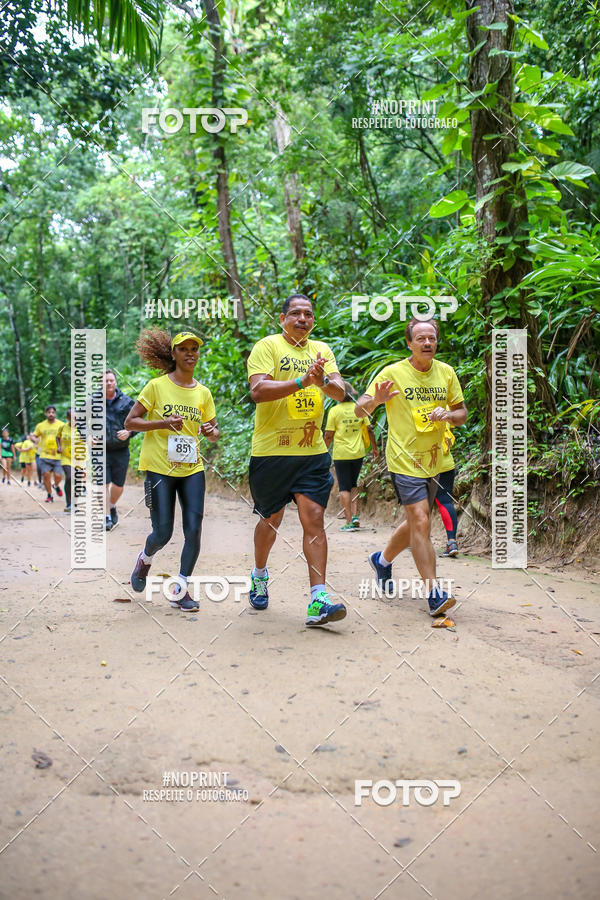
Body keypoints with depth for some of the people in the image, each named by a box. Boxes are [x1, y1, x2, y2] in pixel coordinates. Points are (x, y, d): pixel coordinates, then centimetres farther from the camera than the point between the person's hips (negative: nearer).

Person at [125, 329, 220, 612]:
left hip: (192, 468, 3)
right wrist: (164, 423, -18)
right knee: (163, 533, -3)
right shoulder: (157, 386, -3)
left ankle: (180, 590, 7)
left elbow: (214, 434, 15)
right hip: (159, 468, -3)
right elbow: (130, 422, -4)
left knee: (194, 530, -7)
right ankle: (145, 558, 33)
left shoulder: (203, 393, 8)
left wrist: (211, 431, -10)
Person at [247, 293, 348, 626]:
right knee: (271, 519, 12)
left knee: (314, 519, -7)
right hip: (271, 450, -3)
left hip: (312, 450, 3)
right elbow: (257, 390, -18)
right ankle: (259, 575, 39)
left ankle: (318, 601, -8)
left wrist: (324, 381, -20)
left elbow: (340, 392, 2)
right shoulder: (267, 346, -3)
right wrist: (301, 381, -27)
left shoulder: (321, 349, 12)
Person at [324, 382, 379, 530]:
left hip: (341, 454, -3)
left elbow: (328, 435, -7)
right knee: (353, 484, 19)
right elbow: (369, 430, 6)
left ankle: (349, 521, -1)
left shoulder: (334, 410, -6)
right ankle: (355, 515, 8)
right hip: (358, 453, 3)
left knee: (344, 488, 2)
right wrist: (374, 448, 18)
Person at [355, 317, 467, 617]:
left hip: (433, 460, 6)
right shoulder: (393, 372, -7)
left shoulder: (446, 373, 6)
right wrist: (376, 400, -31)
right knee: (420, 521, -16)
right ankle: (434, 593, -11)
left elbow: (462, 412, 14)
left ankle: (383, 559, 42)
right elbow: (360, 409, -8)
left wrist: (448, 415, -10)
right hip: (404, 460, -6)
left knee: (416, 524, 16)